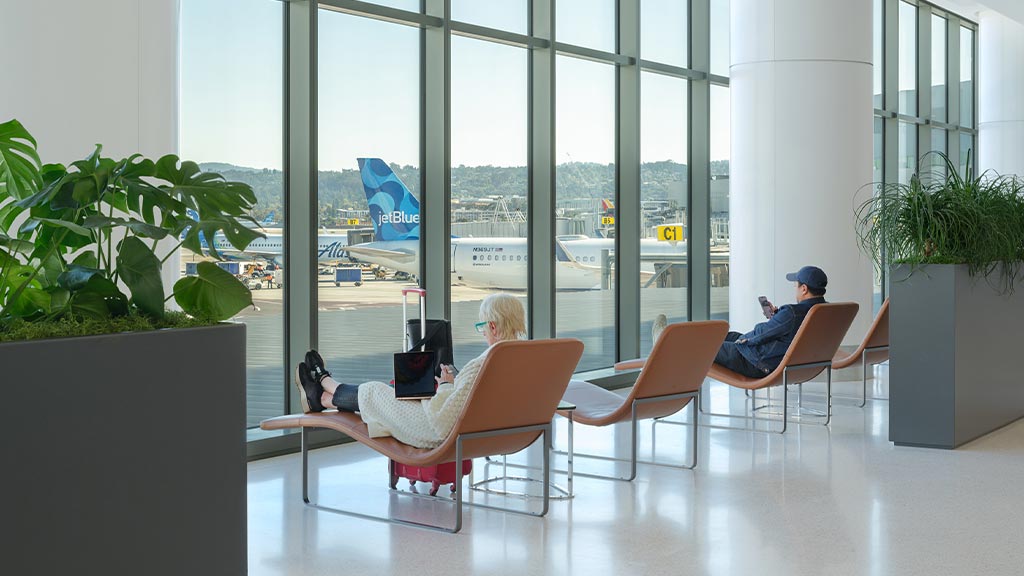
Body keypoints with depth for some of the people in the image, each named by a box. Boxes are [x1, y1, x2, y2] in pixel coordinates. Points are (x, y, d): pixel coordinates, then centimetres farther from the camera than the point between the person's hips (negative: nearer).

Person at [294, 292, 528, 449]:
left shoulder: (481, 366, -33)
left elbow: (443, 422, -32)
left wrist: (446, 386, -13)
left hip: (438, 437, -8)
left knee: (374, 392, 17)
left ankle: (324, 382, 49)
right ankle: (321, 398, 48)